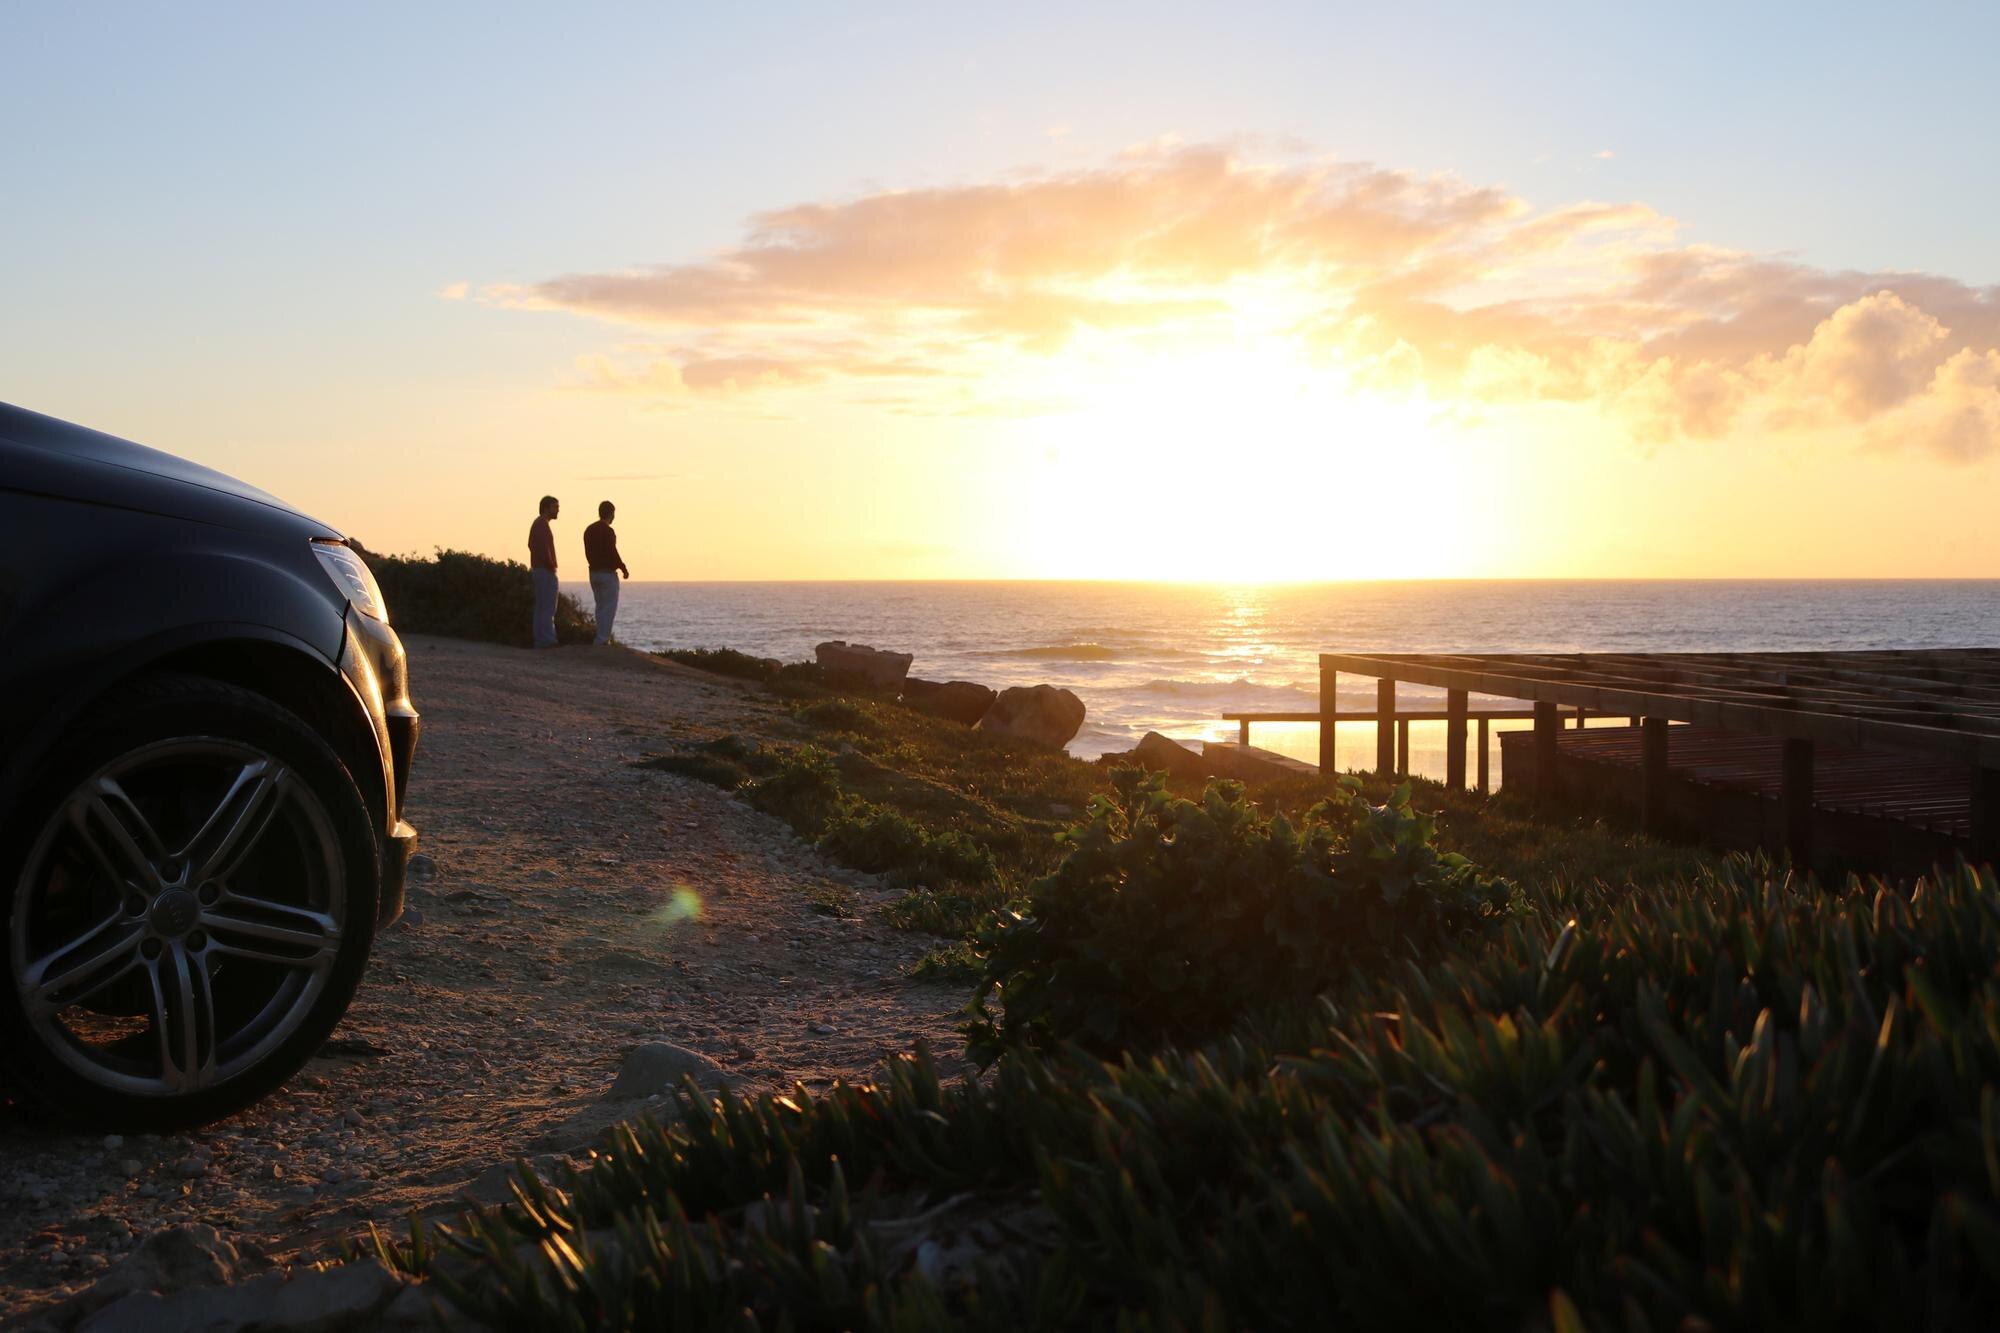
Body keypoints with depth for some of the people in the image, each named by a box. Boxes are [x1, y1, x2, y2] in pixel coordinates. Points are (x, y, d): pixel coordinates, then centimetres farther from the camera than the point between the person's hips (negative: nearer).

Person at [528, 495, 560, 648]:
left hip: (538, 569, 11)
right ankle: (547, 640, -12)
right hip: (546, 571, -11)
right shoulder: (542, 524, -14)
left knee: (541, 607, 12)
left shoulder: (537, 523, 18)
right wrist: (551, 566, -15)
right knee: (548, 608, -10)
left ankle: (541, 640, 14)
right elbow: (544, 548, -24)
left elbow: (531, 545, 24)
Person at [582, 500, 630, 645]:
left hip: (593, 572, 8)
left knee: (601, 606, 14)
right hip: (608, 573, -8)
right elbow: (612, 553, -18)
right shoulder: (608, 531, -16)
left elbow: (587, 553, 13)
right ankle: (603, 640, -10)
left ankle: (602, 638, 13)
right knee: (609, 608, -5)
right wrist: (623, 568, -6)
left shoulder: (589, 530, 9)